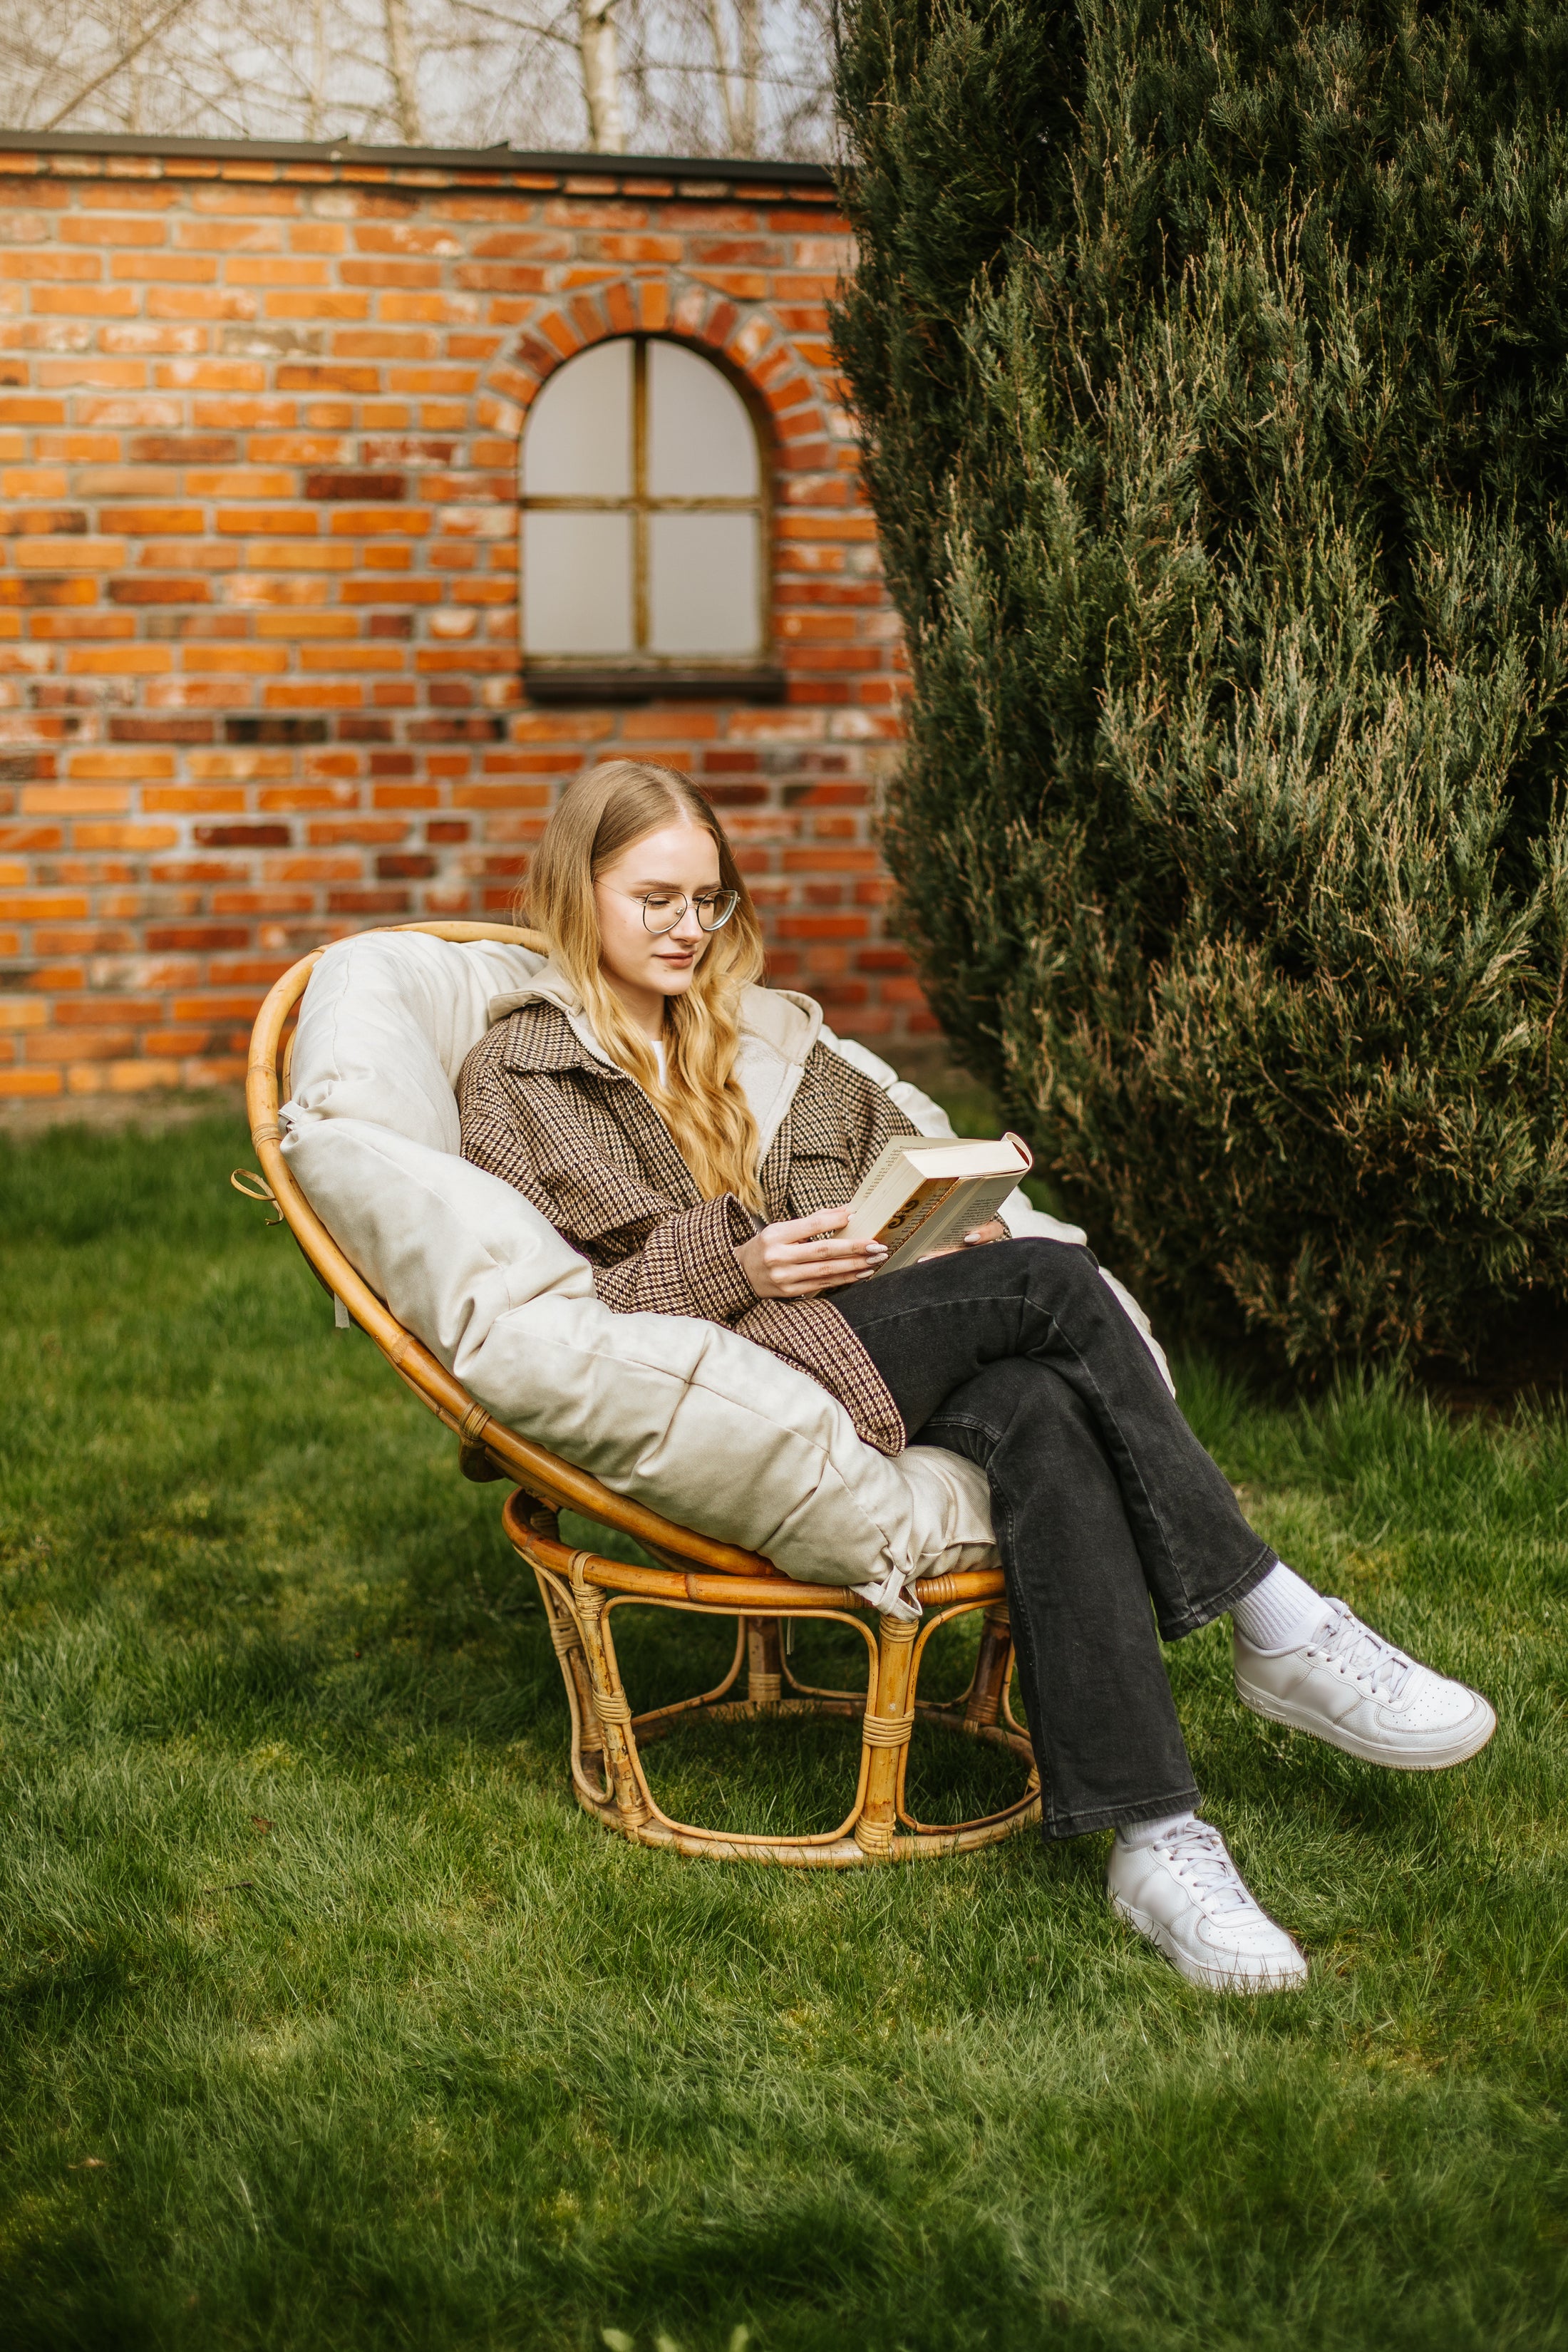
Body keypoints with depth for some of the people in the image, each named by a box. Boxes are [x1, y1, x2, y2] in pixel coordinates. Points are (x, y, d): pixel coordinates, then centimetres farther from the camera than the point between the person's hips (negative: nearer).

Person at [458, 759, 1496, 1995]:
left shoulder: (765, 1035, 26)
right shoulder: (517, 1075, 8)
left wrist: (966, 1216, 2)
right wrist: (731, 1265, -15)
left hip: (874, 1356, 5)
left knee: (1042, 1415, -31)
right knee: (1052, 1283, -25)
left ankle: (1154, 1836, -38)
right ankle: (1281, 1627, -21)